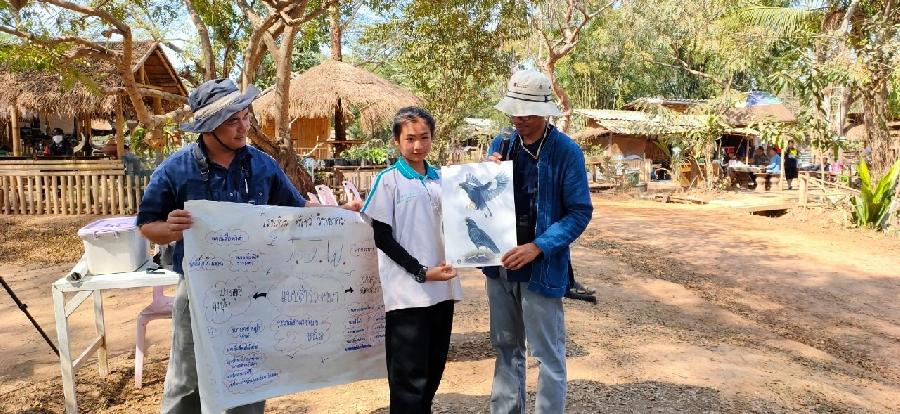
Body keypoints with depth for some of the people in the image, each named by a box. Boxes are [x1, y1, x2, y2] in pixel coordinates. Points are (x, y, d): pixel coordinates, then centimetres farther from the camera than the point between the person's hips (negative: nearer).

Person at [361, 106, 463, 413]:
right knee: (409, 376, -1)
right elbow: (382, 238, -7)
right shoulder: (389, 180, -4)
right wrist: (421, 272, -13)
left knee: (434, 369, 15)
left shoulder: (441, 179, 10)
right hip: (408, 293, -5)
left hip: (442, 288, 5)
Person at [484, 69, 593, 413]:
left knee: (547, 355, 6)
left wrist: (537, 247, -21)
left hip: (542, 268, -5)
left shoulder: (566, 151, -10)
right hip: (500, 264, 5)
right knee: (506, 349, 18)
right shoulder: (500, 144, 5)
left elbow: (580, 212, -11)